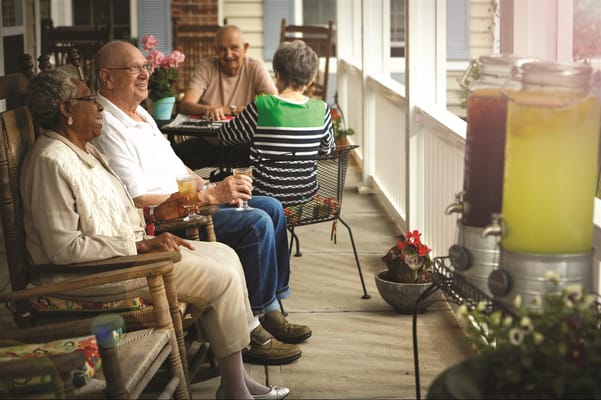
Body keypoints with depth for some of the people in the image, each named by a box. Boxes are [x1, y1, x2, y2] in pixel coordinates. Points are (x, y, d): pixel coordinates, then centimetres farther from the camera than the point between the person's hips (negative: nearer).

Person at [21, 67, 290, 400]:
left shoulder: (84, 151, 14)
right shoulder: (51, 161, -20)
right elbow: (64, 248, -25)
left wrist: (156, 213, 8)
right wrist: (140, 246, -23)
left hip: (125, 249, 11)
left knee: (225, 256, 5)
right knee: (222, 278, -13)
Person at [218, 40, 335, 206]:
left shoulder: (261, 106, -18)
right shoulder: (321, 109, -8)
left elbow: (225, 136, -3)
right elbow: (327, 149, 9)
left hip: (266, 196, -4)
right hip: (306, 195, 4)